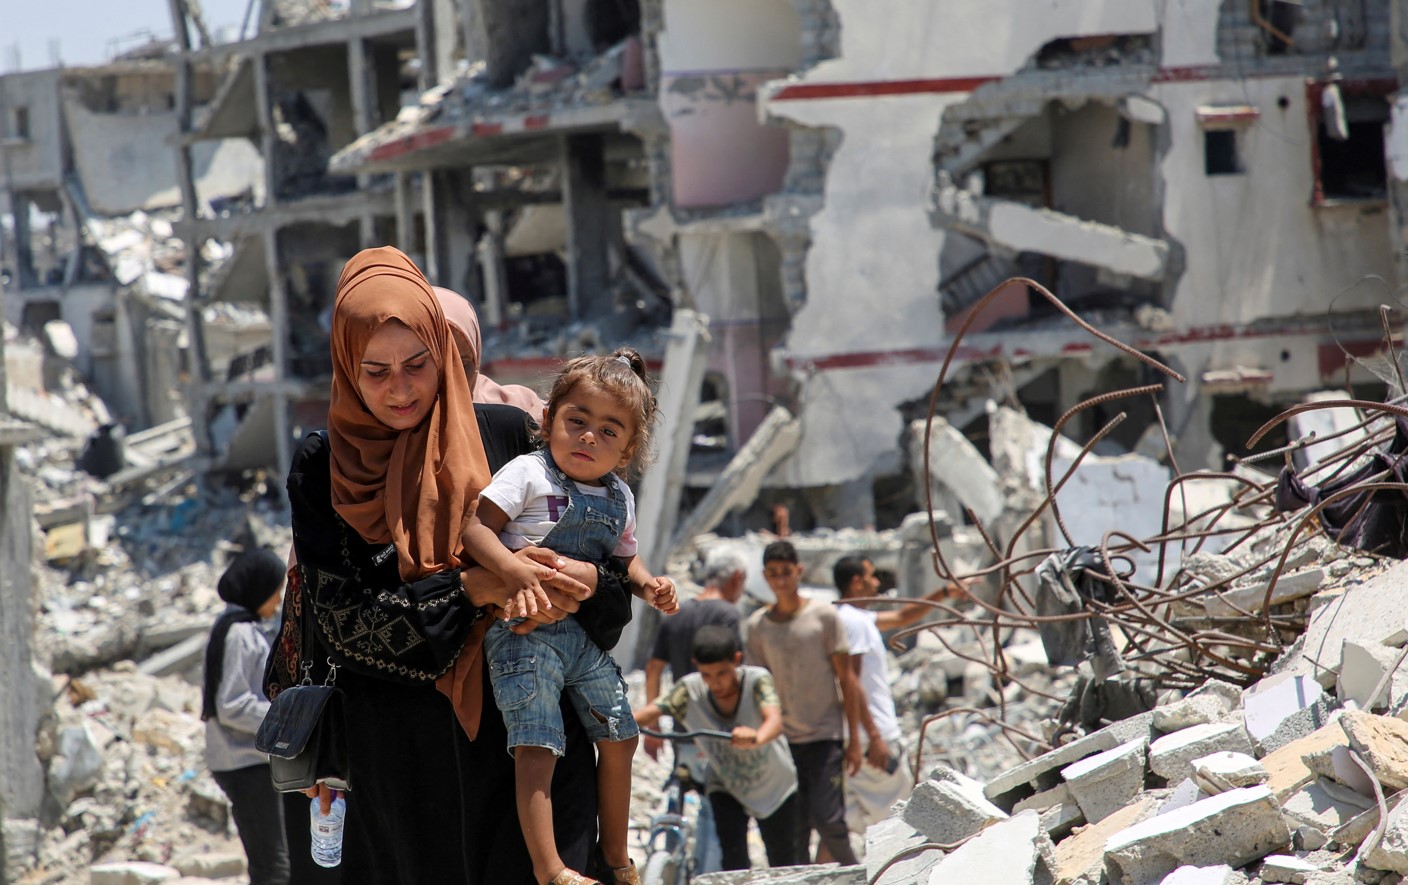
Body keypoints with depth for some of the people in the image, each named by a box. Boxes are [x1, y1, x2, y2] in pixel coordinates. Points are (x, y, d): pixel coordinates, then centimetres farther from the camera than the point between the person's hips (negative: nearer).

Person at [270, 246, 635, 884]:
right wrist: (470, 589, -16)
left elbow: (613, 557, 8)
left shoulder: (506, 435, 2)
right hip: (399, 746, 0)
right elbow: (339, 614, -8)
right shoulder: (323, 467, 1)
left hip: (523, 726, 0)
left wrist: (588, 581, -16)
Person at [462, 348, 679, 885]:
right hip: (527, 631, -7)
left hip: (587, 636, 7)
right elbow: (473, 527, -16)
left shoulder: (620, 499, 11)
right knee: (537, 749, -15)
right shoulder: (528, 474, -9)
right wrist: (513, 570, -32)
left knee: (618, 739, 13)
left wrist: (647, 585, 4)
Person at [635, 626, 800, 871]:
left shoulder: (757, 680, -27)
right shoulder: (691, 689, -21)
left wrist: (756, 738, -68)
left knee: (783, 863, 9)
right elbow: (653, 711, -32)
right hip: (726, 787, 1)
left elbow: (774, 719, -45)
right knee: (733, 859, -16)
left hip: (774, 786, -1)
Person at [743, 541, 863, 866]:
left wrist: (854, 739, -2)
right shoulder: (756, 626, 6)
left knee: (827, 819, -12)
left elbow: (846, 679, 1)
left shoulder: (824, 617, -1)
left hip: (825, 736, -3)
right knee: (794, 829, 1)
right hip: (784, 739, 3)